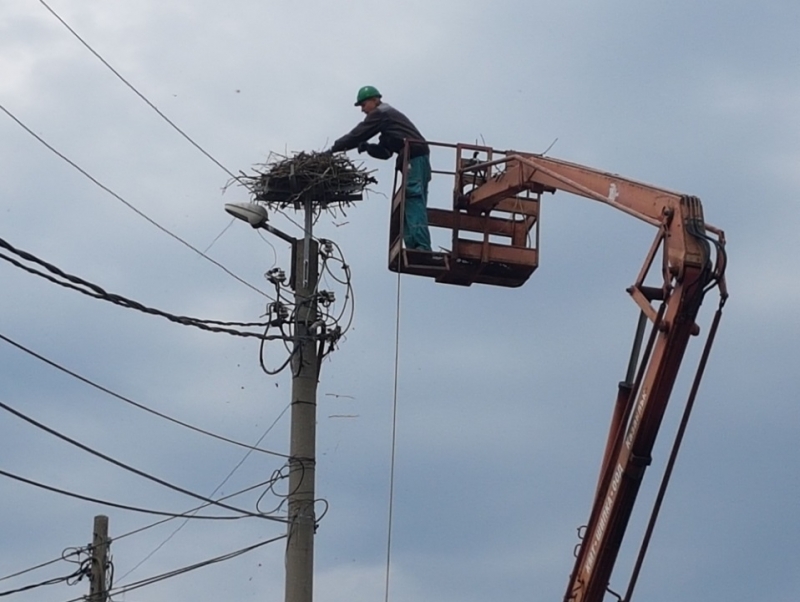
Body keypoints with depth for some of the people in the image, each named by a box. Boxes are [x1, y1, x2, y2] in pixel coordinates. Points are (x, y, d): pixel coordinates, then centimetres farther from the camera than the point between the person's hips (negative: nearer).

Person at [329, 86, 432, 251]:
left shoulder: (380, 114, 0)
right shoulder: (388, 114, 30)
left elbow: (357, 134, -4)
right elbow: (385, 152, 24)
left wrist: (333, 149, 3)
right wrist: (367, 147, 7)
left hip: (414, 160, -10)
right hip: (419, 161, 10)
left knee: (414, 206, -18)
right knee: (409, 208, 5)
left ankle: (422, 248, -29)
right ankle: (414, 248, -2)